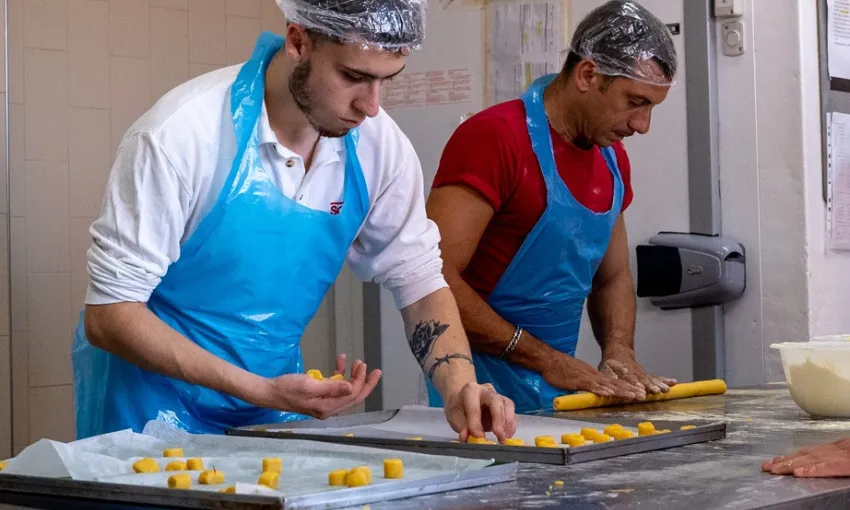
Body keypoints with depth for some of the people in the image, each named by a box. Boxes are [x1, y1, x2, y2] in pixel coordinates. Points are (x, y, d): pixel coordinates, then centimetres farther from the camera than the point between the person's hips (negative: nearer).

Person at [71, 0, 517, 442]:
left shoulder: (377, 143, -11)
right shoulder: (180, 133, -23)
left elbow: (419, 283, 0)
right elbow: (109, 314, -20)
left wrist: (459, 386, -19)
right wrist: (259, 391, -28)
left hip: (279, 398, 4)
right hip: (157, 400, -3)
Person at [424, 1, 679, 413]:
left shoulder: (612, 158, 9)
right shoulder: (495, 137, -15)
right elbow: (433, 278, -22)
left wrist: (620, 351, 0)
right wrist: (546, 359, -19)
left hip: (561, 394, 7)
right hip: (484, 396, -7)